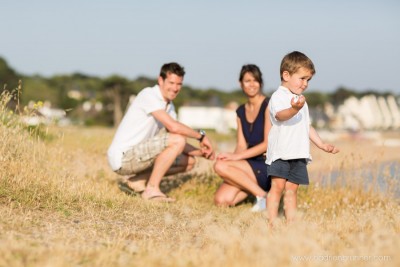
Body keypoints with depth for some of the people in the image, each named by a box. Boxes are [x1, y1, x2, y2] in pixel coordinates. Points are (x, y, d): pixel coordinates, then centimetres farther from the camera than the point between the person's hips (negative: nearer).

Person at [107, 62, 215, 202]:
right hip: (122, 157, -9)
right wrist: (201, 135, -13)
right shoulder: (149, 95, -14)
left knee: (189, 161, 9)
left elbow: (179, 144, 10)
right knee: (177, 140, -21)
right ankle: (152, 189, -14)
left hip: (138, 155, 9)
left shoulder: (169, 106, 14)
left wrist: (200, 152, -8)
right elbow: (173, 127, -25)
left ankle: (136, 180, 7)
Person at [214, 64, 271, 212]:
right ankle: (255, 187, 7)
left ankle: (262, 195, -14)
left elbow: (268, 143, -12)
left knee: (220, 166, -25)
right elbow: (241, 145, 10)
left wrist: (236, 156, -17)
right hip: (251, 165, 6)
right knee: (221, 200, -16)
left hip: (268, 167, -6)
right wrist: (230, 156, -13)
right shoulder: (241, 112, 15)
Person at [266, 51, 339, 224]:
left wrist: (322, 145, 25)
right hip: (280, 152, -7)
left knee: (292, 188, 5)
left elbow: (307, 126, 30)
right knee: (277, 186, -12)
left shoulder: (301, 101, 24)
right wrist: (294, 109, -46)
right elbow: (279, 115, -26)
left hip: (298, 154, 7)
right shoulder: (278, 96, -5)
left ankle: (291, 223, 4)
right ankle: (271, 223, -13)